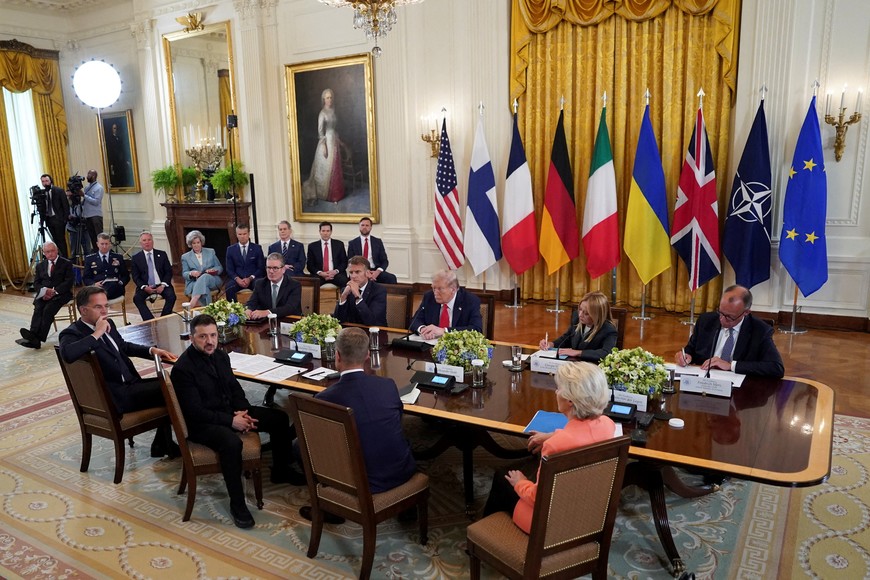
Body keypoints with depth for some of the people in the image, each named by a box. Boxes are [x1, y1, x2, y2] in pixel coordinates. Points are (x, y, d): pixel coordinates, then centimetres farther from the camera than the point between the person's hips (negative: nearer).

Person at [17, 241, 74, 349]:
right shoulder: (40, 265, 21)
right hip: (44, 294, 4)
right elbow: (36, 283, 14)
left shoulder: (66, 263, 6)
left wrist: (55, 291, -16)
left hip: (60, 293, -4)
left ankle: (38, 338, -40)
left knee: (48, 309, -30)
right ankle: (34, 336, -44)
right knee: (38, 309, -26)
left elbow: (69, 281, -4)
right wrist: (44, 290, -10)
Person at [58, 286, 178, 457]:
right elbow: (68, 354, -36)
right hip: (114, 397, -9)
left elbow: (124, 346, 29)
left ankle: (161, 445, 8)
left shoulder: (109, 324, 12)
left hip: (130, 384, 9)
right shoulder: (72, 333, -12)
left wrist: (152, 350, 13)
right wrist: (97, 333, -25)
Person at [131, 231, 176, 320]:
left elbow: (168, 271, 6)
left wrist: (163, 285, -11)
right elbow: (135, 276, 4)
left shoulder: (162, 254, 9)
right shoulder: (136, 257, 8)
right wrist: (144, 287, -14)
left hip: (161, 285, 0)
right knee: (137, 298, -29)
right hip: (146, 287, 0)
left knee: (171, 296, -28)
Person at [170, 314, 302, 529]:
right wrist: (230, 421, -25)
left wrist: (242, 411, -7)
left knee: (280, 418, 1)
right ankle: (237, 504, -21)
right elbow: (195, 412, -22)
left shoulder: (220, 356, 4)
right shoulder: (182, 368, -20)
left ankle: (281, 471, 21)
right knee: (232, 443, -39)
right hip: (201, 423, -8)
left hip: (230, 412, 8)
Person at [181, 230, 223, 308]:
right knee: (204, 287, -39)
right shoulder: (185, 257, 15)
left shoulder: (210, 252, 16)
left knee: (205, 276, -39)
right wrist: (191, 273, -15)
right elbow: (184, 274, 10)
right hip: (194, 282, 0)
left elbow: (220, 267, 14)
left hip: (212, 280, 0)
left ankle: (193, 302, -51)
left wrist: (213, 270, -10)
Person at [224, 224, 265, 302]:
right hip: (237, 279, 1)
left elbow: (261, 268, 5)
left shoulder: (257, 248, 8)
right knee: (228, 288, -32)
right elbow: (229, 269, 8)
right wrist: (237, 279, -13)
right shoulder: (231, 249, 12)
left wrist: (250, 278, -12)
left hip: (254, 279, -1)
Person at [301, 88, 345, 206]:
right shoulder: (322, 113, -13)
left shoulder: (333, 110, 10)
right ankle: (325, 194, 9)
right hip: (326, 141, -8)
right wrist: (323, 146, -19)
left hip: (334, 141, 8)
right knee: (326, 168, 0)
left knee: (335, 168, 11)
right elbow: (320, 131, -15)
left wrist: (338, 139, 18)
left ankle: (335, 193, 20)